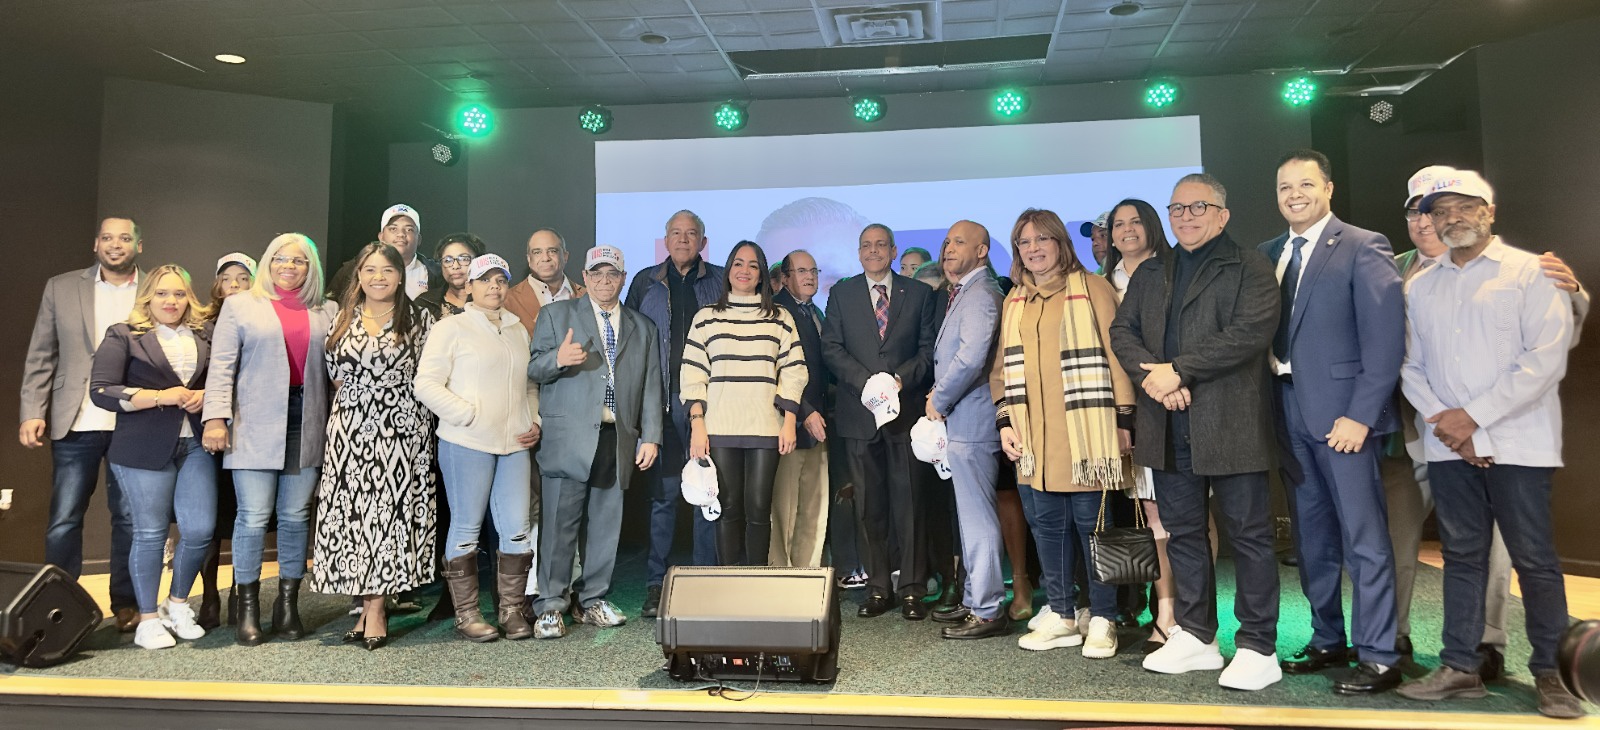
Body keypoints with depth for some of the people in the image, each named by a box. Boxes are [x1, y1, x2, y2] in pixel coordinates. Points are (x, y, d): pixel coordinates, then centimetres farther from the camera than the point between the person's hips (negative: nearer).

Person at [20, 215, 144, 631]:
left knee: (131, 519, 6)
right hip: (76, 424, 1)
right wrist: (33, 413, -2)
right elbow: (40, 357, 7)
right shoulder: (61, 288, 9)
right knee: (63, 520, 5)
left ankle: (127, 604, 16)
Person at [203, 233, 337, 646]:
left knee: (295, 516, 5)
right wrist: (216, 417, -9)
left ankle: (288, 603, 16)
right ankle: (248, 609, 8)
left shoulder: (325, 313, 14)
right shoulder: (240, 306, 9)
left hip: (306, 425, 2)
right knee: (253, 518, -4)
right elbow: (221, 365, 2)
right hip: (255, 427, -2)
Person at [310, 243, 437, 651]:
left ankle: (374, 610, 1)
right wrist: (358, 400, 5)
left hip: (401, 430, -3)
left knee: (389, 510, -5)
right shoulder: (343, 318, 12)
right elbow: (334, 373, 15)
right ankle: (370, 607, 9)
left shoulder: (420, 319, 4)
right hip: (350, 430, 3)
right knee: (351, 512, 0)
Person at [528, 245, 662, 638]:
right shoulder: (556, 314, 10)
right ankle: (550, 606, 7)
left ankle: (592, 601, 20)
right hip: (569, 438, -3)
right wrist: (557, 359, -21)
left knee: (606, 524, 8)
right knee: (560, 523, -3)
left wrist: (651, 437, 6)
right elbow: (533, 370, 2)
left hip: (619, 440, 3)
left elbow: (651, 386, 14)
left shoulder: (642, 328, 18)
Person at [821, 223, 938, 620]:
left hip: (907, 408, -1)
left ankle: (912, 588, 7)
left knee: (909, 499, -1)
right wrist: (865, 380, -11)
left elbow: (929, 348, 4)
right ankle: (877, 587, 13)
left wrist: (901, 378, -12)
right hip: (859, 412, 1)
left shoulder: (919, 293, 10)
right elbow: (831, 348, 3)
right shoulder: (841, 294, 11)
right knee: (868, 503, 5)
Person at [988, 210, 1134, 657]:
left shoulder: (1092, 289, 0)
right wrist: (1005, 420, 7)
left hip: (1084, 434, -5)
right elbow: (1003, 365, 17)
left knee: (1091, 522, 1)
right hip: (1033, 437, 5)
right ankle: (1061, 616, 19)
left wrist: (1123, 418, -7)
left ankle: (1102, 620, 14)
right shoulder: (1014, 301, 15)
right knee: (1046, 524, 8)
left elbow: (1115, 354, -3)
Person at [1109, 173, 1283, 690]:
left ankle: (1258, 647, 11)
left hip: (1229, 425, -5)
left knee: (1248, 534, 1)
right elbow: (1122, 331, 10)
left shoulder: (1250, 269, 0)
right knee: (1182, 532, 12)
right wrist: (1151, 376, -9)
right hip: (1168, 428, 6)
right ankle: (1195, 636, 25)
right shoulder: (1149, 274, 18)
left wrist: (1178, 370, -16)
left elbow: (1252, 331, -14)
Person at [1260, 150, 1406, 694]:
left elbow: (1385, 339, -11)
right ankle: (1328, 641, 25)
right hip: (1291, 416, 6)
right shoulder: (1268, 254, 14)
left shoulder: (1363, 248, -4)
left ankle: (1378, 658, 8)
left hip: (1343, 417, -6)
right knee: (1311, 540, 13)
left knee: (1364, 540, -1)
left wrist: (1359, 415, -16)